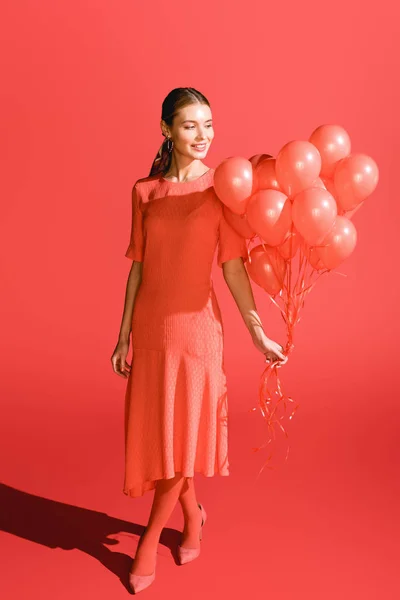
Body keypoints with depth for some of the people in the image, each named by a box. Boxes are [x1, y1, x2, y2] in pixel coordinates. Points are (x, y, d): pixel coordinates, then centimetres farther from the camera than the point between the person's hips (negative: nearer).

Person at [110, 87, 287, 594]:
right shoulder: (144, 191, 5)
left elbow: (233, 266, -7)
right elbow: (138, 267, 7)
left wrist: (258, 334, -12)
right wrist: (124, 337, 7)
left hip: (195, 324, -3)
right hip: (150, 325, 4)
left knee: (184, 434, 5)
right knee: (152, 433, 11)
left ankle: (150, 538, 26)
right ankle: (193, 514, 37)